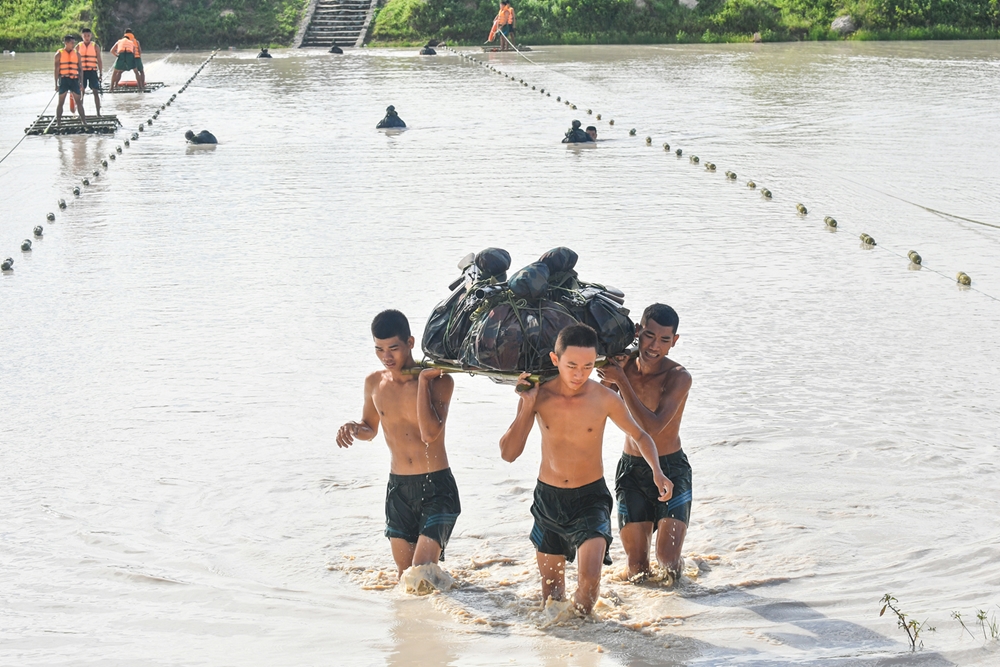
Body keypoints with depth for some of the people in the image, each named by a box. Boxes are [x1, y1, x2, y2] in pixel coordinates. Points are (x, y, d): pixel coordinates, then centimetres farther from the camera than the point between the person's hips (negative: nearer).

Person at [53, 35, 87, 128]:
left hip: (74, 80, 2)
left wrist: (81, 82, 7)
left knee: (79, 102, 2)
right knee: (61, 102, 1)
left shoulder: (77, 54, 10)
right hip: (64, 80, -2)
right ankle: (57, 123, 5)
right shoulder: (59, 54, 2)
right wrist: (56, 83, -4)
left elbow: (80, 69, 12)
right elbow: (57, 69, 1)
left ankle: (84, 122, 3)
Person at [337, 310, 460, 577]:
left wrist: (423, 380, -21)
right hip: (398, 489, 5)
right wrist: (353, 427, -4)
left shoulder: (439, 381, -11)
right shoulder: (374, 382, 3)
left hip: (436, 488, -5)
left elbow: (429, 433, -25)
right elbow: (370, 428, 19)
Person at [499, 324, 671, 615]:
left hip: (591, 496, -2)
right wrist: (527, 407, -21)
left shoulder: (605, 399, -12)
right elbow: (508, 453, -13)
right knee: (550, 594, 12)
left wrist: (657, 471, -12)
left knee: (590, 576, -22)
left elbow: (639, 435, 4)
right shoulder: (538, 396, -10)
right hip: (548, 497, 2)